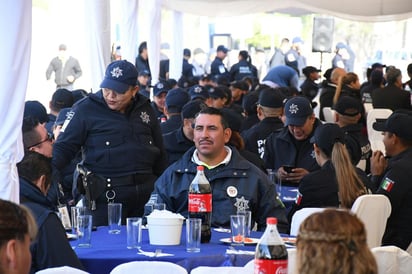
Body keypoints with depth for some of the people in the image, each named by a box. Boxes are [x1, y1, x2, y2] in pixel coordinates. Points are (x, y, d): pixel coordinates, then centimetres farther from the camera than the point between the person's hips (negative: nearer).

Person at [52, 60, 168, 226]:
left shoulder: (145, 109, 13)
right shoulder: (85, 109, -1)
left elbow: (159, 152, 21)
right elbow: (63, 148, -3)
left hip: (145, 193, 4)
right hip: (106, 196, -4)